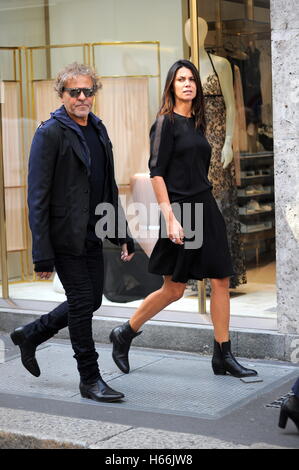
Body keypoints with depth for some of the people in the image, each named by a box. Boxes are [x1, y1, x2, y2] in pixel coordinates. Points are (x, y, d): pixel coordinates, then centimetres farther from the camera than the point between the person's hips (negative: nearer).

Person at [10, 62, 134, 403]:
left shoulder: (98, 130, 11)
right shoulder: (50, 133, -12)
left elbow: (109, 187, 19)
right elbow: (37, 197, -15)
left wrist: (122, 234, 14)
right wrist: (42, 254, -19)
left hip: (92, 234, 8)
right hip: (65, 235, -8)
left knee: (92, 299, 13)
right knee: (82, 301, -2)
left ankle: (30, 335, 33)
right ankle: (90, 379, 12)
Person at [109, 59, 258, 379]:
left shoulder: (196, 123, 14)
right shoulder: (166, 122, -7)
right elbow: (156, 172, -14)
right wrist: (170, 218, -20)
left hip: (206, 209, 7)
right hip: (181, 210, -7)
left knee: (221, 280, 2)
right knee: (174, 288, 0)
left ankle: (223, 356, 9)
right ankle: (123, 335, 19)